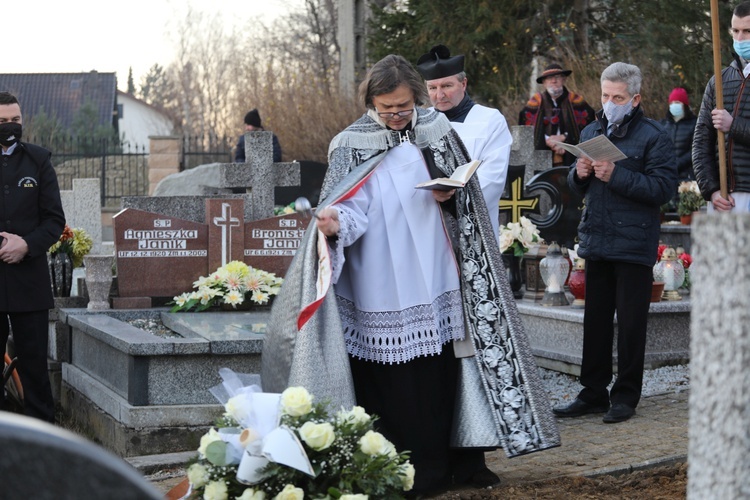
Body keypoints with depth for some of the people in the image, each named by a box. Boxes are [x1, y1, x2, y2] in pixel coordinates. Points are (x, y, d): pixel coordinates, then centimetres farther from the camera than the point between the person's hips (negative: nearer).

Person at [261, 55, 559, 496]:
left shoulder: (437, 131, 7)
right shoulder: (352, 145, -1)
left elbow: (463, 191, 13)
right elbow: (354, 209, -10)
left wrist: (450, 195, -9)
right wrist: (336, 222, -31)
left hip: (434, 282, 2)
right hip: (380, 289, -2)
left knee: (442, 373, 5)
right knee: (391, 383, -1)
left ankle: (452, 461, 16)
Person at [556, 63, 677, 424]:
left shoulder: (652, 136, -6)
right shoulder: (591, 133, 14)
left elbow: (663, 187, -16)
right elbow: (576, 187, 22)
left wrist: (616, 175, -21)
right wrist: (579, 174, -2)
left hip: (634, 244, -6)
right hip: (595, 242, 6)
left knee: (630, 323, 1)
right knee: (595, 321, 10)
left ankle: (625, 396, 11)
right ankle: (594, 393, 19)